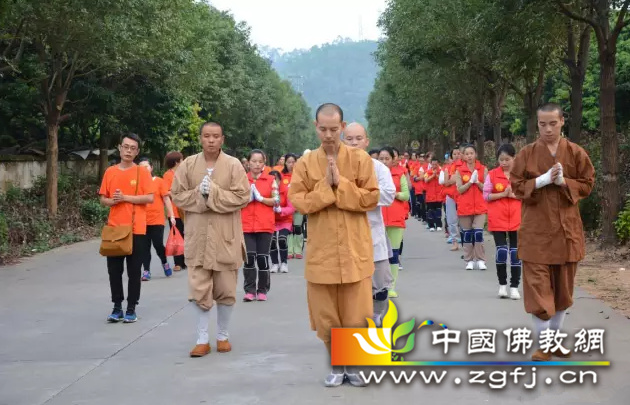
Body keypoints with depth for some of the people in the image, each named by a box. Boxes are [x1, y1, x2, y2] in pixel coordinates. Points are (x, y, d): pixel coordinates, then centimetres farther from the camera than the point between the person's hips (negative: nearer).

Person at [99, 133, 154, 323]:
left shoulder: (142, 172, -2)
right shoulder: (110, 171, 8)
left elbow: (150, 198, -10)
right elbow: (103, 199, 12)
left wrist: (125, 197, -14)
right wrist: (112, 201, -9)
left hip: (136, 229, -3)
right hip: (114, 228, 3)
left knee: (134, 271, 2)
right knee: (114, 270, 6)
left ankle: (131, 309, 9)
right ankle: (117, 307, 15)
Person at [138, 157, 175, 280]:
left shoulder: (159, 182, -1)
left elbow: (166, 199, 1)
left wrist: (171, 216, -3)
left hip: (157, 220, -2)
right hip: (142, 220, 2)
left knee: (158, 245, -2)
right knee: (145, 247, 4)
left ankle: (165, 263, 25)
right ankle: (146, 271, 10)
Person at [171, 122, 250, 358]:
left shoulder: (234, 165, -2)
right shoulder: (188, 164, 4)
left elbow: (243, 196, -9)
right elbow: (177, 195, 3)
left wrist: (213, 192, -16)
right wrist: (198, 195, -14)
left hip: (225, 237, -1)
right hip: (198, 236, 1)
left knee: (226, 290, 7)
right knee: (199, 290, 1)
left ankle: (223, 335, 22)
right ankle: (202, 339, 10)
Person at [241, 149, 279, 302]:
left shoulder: (271, 180, 5)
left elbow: (277, 201, 0)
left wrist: (260, 198, -10)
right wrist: (247, 198, -9)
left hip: (265, 225, 0)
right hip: (246, 225, 0)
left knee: (263, 257, 1)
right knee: (249, 257, -6)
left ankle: (262, 290, 12)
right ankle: (250, 290, 0)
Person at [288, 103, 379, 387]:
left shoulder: (360, 159, 0)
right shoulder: (305, 163, 3)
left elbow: (371, 198, -5)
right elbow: (297, 202, -3)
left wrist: (341, 185, -13)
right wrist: (324, 187, -13)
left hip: (355, 250, -1)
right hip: (321, 252, 1)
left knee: (357, 315, 3)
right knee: (326, 315, 6)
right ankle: (337, 364, 22)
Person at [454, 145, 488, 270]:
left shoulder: (483, 169, 4)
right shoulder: (459, 170, 3)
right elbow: (460, 189, -5)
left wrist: (478, 182, -16)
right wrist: (470, 181, -17)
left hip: (480, 206, -1)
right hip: (465, 206, 1)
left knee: (478, 233, -10)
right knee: (467, 233, 5)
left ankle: (481, 260, -3)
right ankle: (469, 261, 13)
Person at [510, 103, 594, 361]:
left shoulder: (576, 153, 2)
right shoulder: (527, 153, 0)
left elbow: (587, 185, 3)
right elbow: (516, 186, -1)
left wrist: (564, 182, -15)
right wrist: (543, 180, -16)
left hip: (566, 228, 2)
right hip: (536, 229, -2)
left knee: (563, 286, 11)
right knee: (537, 287, -6)